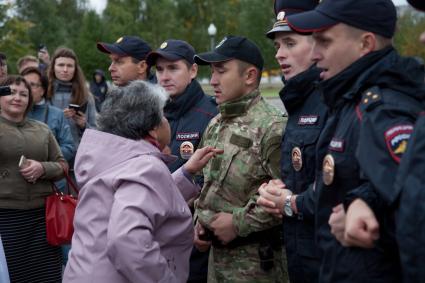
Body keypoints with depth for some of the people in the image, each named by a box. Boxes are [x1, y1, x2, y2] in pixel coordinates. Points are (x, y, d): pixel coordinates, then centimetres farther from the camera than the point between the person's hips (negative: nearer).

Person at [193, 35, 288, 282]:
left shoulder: (272, 127, -17)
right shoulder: (215, 126, 11)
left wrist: (239, 223, -18)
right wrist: (200, 221, 7)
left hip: (256, 260, -8)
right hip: (217, 252, 8)